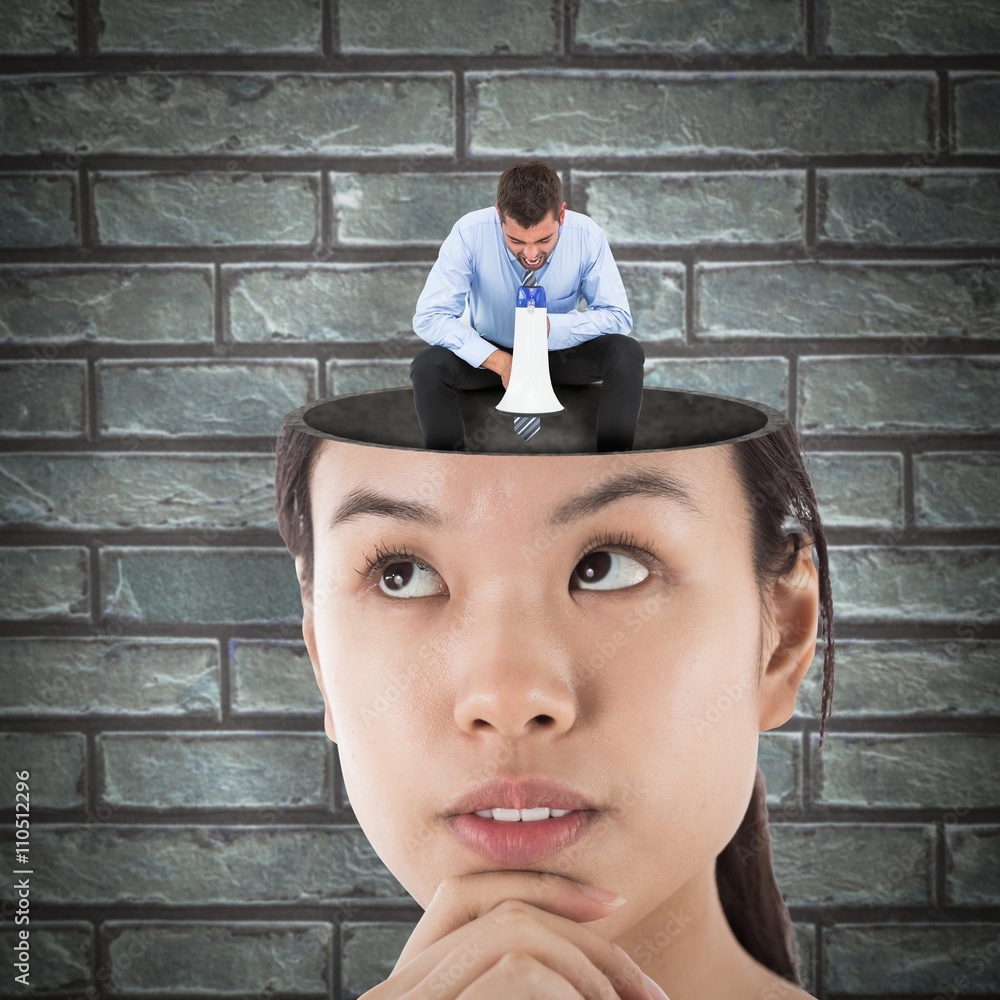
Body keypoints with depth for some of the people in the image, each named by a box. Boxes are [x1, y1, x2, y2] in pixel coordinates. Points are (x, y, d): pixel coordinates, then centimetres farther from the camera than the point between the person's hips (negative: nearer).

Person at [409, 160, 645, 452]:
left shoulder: (588, 236, -23)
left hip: (562, 351, 1)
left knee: (627, 354, -27)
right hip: (489, 353, -1)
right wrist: (498, 362, -36)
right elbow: (429, 317, -25)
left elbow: (617, 317, -16)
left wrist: (551, 326, -33)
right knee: (427, 366, -30)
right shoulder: (469, 233, -26)